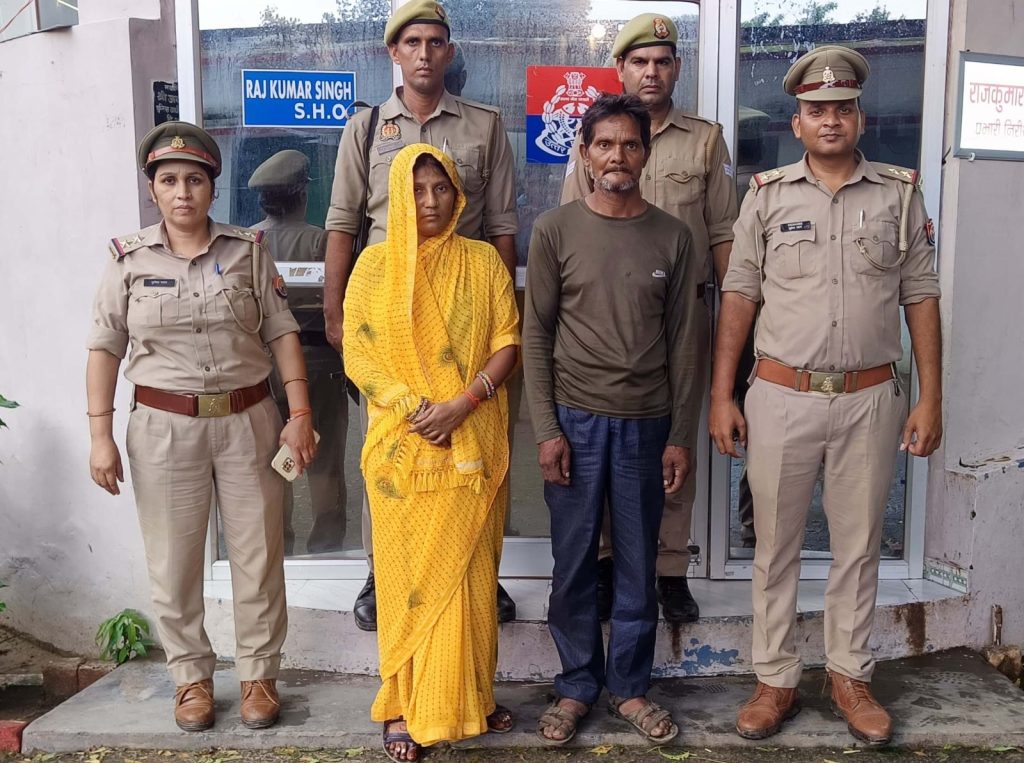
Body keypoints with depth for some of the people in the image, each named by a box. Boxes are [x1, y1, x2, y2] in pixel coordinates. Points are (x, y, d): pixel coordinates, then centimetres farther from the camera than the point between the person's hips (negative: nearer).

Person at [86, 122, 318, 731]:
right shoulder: (130, 259, 1)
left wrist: (301, 415, -5)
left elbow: (282, 334, 1)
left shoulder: (248, 251, 2)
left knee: (259, 555, 6)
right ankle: (192, 677, 27)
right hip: (165, 428, 0)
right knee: (174, 562, 7)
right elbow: (105, 348, 3)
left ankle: (259, 675, 23)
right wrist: (101, 435, -2)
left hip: (248, 420, 0)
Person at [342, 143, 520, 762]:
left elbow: (509, 343, 0)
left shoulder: (483, 260, 5)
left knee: (469, 571, 7)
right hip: (402, 447, -1)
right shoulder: (376, 264, 3)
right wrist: (413, 407, -14)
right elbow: (357, 353, -1)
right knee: (408, 574, 5)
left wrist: (462, 404, -13)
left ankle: (472, 695, 23)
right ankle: (405, 706, 17)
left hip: (474, 445, 1)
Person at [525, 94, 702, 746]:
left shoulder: (673, 237, 4)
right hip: (575, 419, -1)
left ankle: (630, 686, 25)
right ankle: (577, 686, 24)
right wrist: (546, 429, -6)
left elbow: (684, 342, 4)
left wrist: (682, 435, 1)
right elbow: (536, 335, 0)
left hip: (646, 422, 1)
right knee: (574, 563, 7)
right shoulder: (555, 230, 0)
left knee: (638, 565, 9)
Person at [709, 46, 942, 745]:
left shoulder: (900, 194, 5)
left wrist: (931, 397, 1)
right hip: (781, 398, 0)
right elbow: (740, 295, 2)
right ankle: (776, 681, 23)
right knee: (776, 546, 8)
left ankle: (851, 676, 29)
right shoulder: (768, 195, 3)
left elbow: (920, 296, 6)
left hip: (870, 399, 1)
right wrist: (722, 396, -2)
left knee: (859, 545, 12)